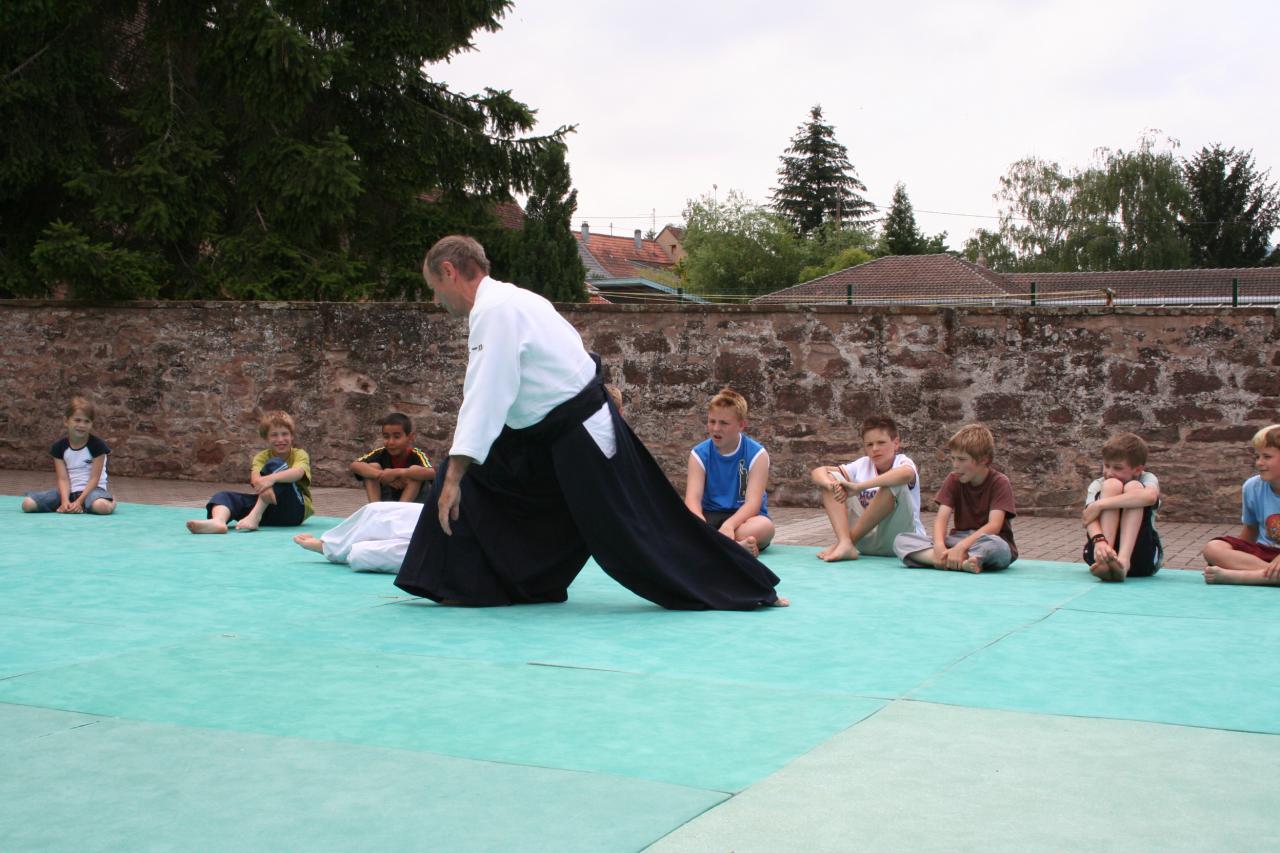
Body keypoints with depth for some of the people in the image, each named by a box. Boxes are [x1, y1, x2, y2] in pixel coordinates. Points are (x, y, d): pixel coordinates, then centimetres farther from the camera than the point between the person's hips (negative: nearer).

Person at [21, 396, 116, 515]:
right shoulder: (59, 447, 2)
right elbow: (63, 479, -5)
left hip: (91, 489, -4)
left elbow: (94, 478, -10)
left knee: (102, 507, -42)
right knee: (27, 504, -16)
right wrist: (65, 501, -24)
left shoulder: (97, 445, -7)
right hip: (69, 490, 4)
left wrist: (79, 502, -21)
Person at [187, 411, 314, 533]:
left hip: (296, 509, -4)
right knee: (224, 496, -15)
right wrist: (264, 489, -39)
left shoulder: (299, 454, 0)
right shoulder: (262, 457, 8)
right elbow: (255, 478, -15)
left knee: (275, 464, -23)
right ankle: (218, 522, -51)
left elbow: (297, 472, -24)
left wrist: (272, 478, -42)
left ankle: (254, 516, -35)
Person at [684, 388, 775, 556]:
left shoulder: (757, 454, -6)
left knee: (765, 525, -37)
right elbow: (692, 499, -13)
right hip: (710, 518, 1)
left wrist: (729, 525, -39)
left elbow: (753, 503, -18)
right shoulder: (699, 454, -1)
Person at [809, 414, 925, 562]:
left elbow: (906, 474, -36)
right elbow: (817, 472, 1)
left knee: (895, 484, -29)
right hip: (867, 539, 5)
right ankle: (845, 543, -23)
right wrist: (829, 483, -24)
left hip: (901, 537, -5)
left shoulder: (902, 462, -8)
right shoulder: (863, 465, 6)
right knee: (831, 477, -3)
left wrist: (858, 487, -40)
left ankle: (850, 539, -22)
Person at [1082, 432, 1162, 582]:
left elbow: (1150, 496, -28)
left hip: (1142, 558, 0)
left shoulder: (1147, 479, 0)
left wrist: (1100, 504, -29)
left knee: (1133, 487, -18)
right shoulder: (1098, 485, 4)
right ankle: (1104, 558, -37)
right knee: (1111, 485, -17)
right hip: (1102, 548, 0)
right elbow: (1089, 517, -18)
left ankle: (1123, 560, -37)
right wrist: (1099, 540, -41)